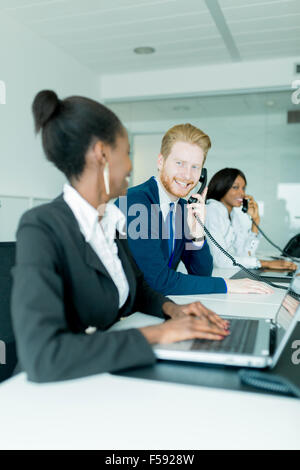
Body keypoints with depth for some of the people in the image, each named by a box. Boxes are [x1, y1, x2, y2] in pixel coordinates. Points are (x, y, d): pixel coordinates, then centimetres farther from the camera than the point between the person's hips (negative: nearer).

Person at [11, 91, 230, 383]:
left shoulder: (109, 222, 3)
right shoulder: (41, 229, -20)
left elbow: (136, 286, 16)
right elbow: (41, 356, -30)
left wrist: (171, 308, -4)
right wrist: (157, 334, -26)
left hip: (113, 374, 6)